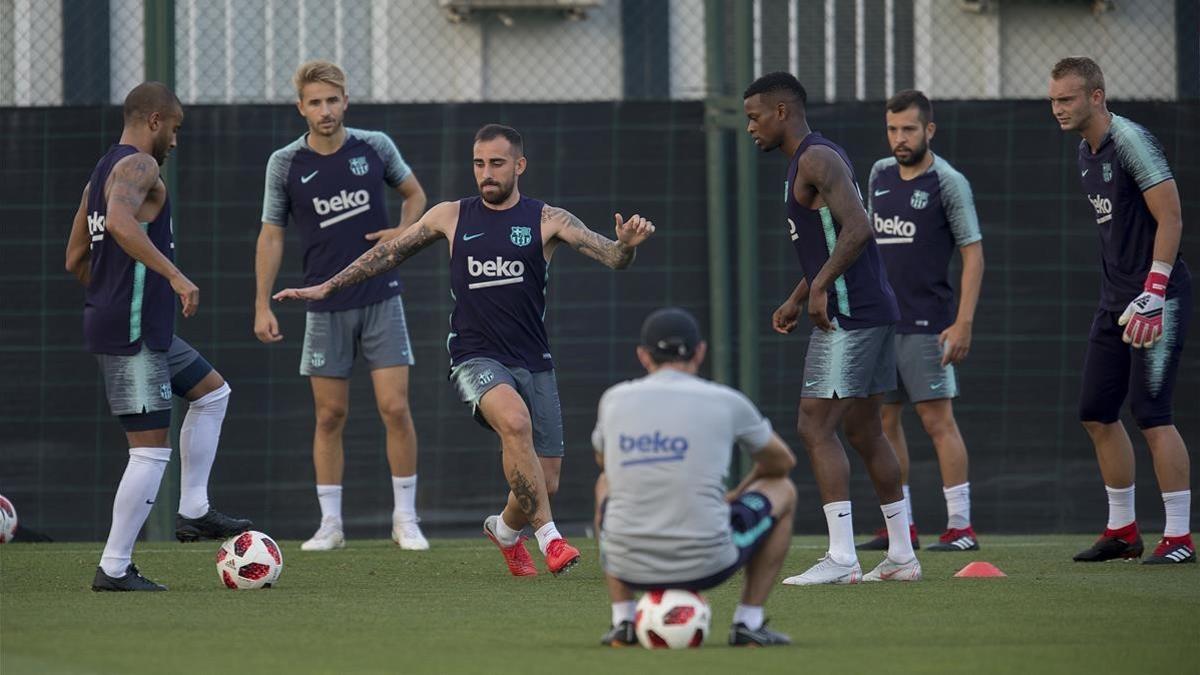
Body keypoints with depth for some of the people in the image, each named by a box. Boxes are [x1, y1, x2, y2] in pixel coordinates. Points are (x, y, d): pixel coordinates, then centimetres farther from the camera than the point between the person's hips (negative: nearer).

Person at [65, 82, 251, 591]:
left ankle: (194, 512, 21)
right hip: (133, 332, -10)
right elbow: (120, 222, -33)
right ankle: (114, 569, -6)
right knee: (151, 450, -8)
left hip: (144, 330, 10)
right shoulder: (138, 166, -12)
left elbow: (75, 259, 23)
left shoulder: (101, 172, 18)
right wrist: (175, 275, -33)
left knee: (212, 393, 24)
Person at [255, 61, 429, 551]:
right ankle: (330, 523, 11)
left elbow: (414, 193, 16)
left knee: (395, 408, -6)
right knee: (330, 417, 3)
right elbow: (271, 235, 3)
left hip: (381, 299, 0)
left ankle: (405, 519, 5)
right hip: (325, 305, 0)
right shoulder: (285, 164, -3)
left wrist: (404, 232, -3)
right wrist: (262, 304, -2)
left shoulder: (375, 147, -1)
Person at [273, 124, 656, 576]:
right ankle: (548, 538, -30)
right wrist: (326, 287, 20)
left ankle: (505, 529, 39)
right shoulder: (451, 217, 6)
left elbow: (610, 257, -10)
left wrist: (627, 245, -34)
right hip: (476, 358, -1)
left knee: (545, 485, 3)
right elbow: (388, 254, 20)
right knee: (515, 419, -34)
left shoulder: (547, 220, 1)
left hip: (534, 363, 1)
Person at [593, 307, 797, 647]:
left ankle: (623, 621, 25)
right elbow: (782, 462, 20)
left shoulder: (614, 400, 7)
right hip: (706, 565, -3)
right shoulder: (726, 402, 1)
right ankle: (748, 622, 16)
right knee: (783, 491, 23)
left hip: (628, 566, 3)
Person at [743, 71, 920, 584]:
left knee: (816, 427, -10)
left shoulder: (816, 160, -13)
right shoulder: (810, 160, 19)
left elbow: (857, 229, -24)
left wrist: (820, 288, -23)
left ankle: (841, 559, -14)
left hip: (848, 316, -11)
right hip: (873, 312, 11)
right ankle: (901, 556, 17)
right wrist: (795, 301, 24)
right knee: (864, 431, 14)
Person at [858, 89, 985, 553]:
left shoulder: (947, 183, -7)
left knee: (937, 419, -10)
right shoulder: (880, 175, 12)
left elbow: (973, 253, -9)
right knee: (884, 420, 7)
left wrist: (963, 323, -16)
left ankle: (960, 526, -8)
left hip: (925, 324, -7)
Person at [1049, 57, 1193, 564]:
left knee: (1151, 414, -12)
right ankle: (1123, 531, 19)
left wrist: (1153, 294, -22)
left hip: (1157, 296, -10)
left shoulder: (1130, 141, -14)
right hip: (1116, 302, 10)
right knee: (1097, 414, 10)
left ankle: (1179, 537, -7)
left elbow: (1170, 217, -18)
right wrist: (1119, 295, 19)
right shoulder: (1086, 153, 13)